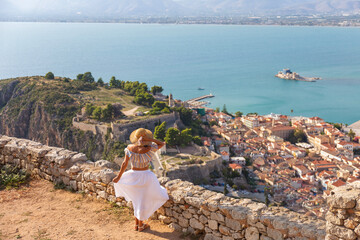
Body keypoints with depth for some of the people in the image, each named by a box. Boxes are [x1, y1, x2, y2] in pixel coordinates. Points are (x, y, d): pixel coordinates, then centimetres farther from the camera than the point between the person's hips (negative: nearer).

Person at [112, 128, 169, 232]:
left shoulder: (130, 148, -13)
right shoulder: (148, 149, -24)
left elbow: (124, 164, -8)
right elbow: (162, 144, -10)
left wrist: (119, 176, 3)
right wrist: (149, 139, -20)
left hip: (133, 175, 4)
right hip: (145, 176, -4)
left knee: (137, 199, 24)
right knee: (144, 201, 14)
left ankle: (136, 224, 32)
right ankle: (141, 226, 27)